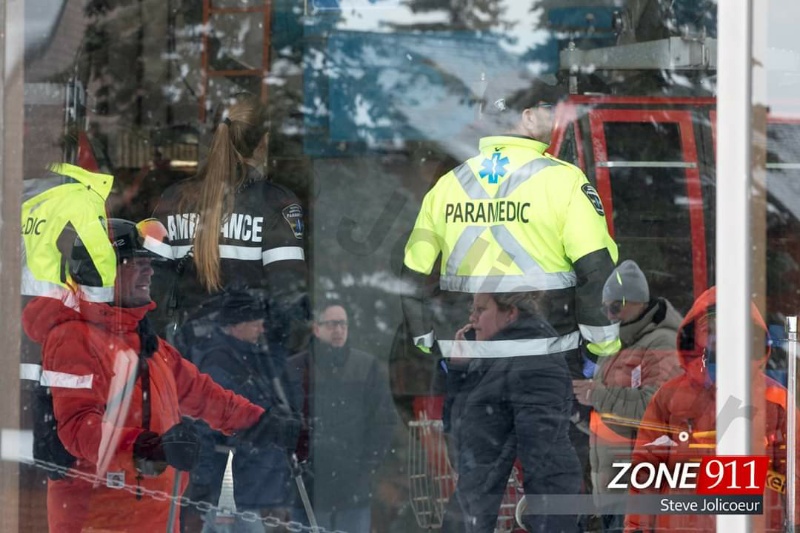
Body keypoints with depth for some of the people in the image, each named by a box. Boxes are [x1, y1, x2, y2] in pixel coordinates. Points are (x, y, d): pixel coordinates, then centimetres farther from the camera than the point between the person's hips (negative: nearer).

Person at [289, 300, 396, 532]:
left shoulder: (369, 367, 6)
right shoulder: (295, 369, 2)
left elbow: (383, 420, 6)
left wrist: (368, 467, -2)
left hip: (354, 491, 1)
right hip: (310, 489, -1)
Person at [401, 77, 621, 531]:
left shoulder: (448, 184, 7)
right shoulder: (564, 181, -7)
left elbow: (415, 277, 11)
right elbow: (598, 272, -11)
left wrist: (430, 343, 20)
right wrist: (605, 346, -1)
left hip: (467, 359, 4)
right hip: (544, 357, -4)